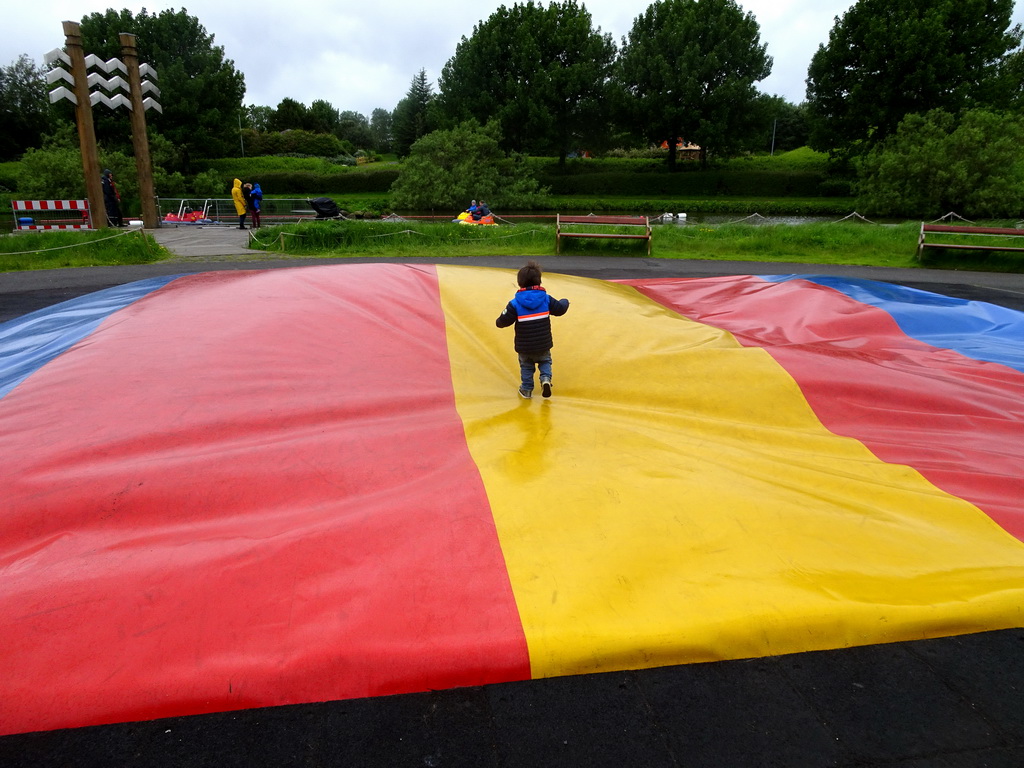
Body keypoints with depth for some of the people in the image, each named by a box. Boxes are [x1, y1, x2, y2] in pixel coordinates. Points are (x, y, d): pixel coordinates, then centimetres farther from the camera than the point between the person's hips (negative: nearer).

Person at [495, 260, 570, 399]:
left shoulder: (515, 304, -16)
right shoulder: (546, 299, -9)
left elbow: (503, 321, -16)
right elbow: (559, 309, 3)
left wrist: (498, 322, 8)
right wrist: (565, 302, 26)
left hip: (524, 346, -1)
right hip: (543, 344, 1)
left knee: (526, 366, 21)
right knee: (545, 361, 24)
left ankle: (526, 389, 27)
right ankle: (546, 378, -2)